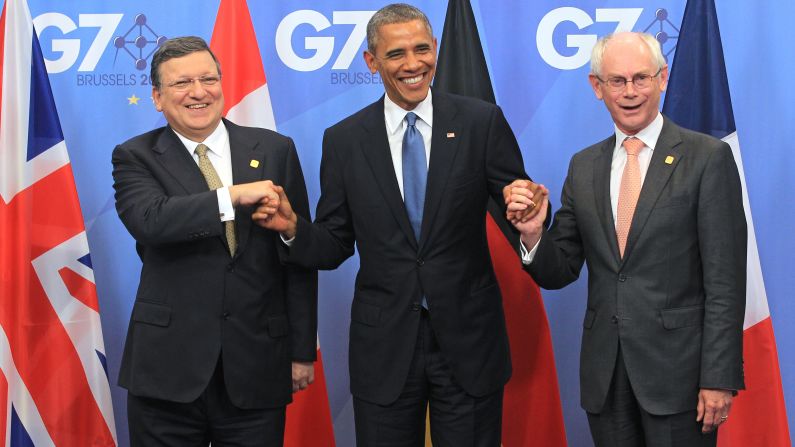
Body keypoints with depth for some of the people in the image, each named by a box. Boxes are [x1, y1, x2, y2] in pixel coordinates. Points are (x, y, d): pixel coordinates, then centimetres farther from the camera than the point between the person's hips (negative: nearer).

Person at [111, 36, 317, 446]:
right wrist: (232, 195, -23)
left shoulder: (274, 150, 5)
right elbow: (149, 220, -18)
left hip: (256, 369, 1)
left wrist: (303, 351, 4)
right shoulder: (135, 157, 3)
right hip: (167, 367, -1)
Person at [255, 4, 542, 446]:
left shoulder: (482, 122, -2)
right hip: (384, 346, 1)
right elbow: (335, 246, 5)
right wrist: (293, 228, -15)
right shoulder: (344, 140, 1)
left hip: (468, 338, 0)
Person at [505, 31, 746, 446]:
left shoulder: (708, 157, -5)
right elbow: (560, 272, 9)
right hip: (604, 374, 4)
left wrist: (719, 378, -12)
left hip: (678, 366, -4)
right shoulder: (583, 166, 8)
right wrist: (533, 234, -12)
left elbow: (725, 279, -8)